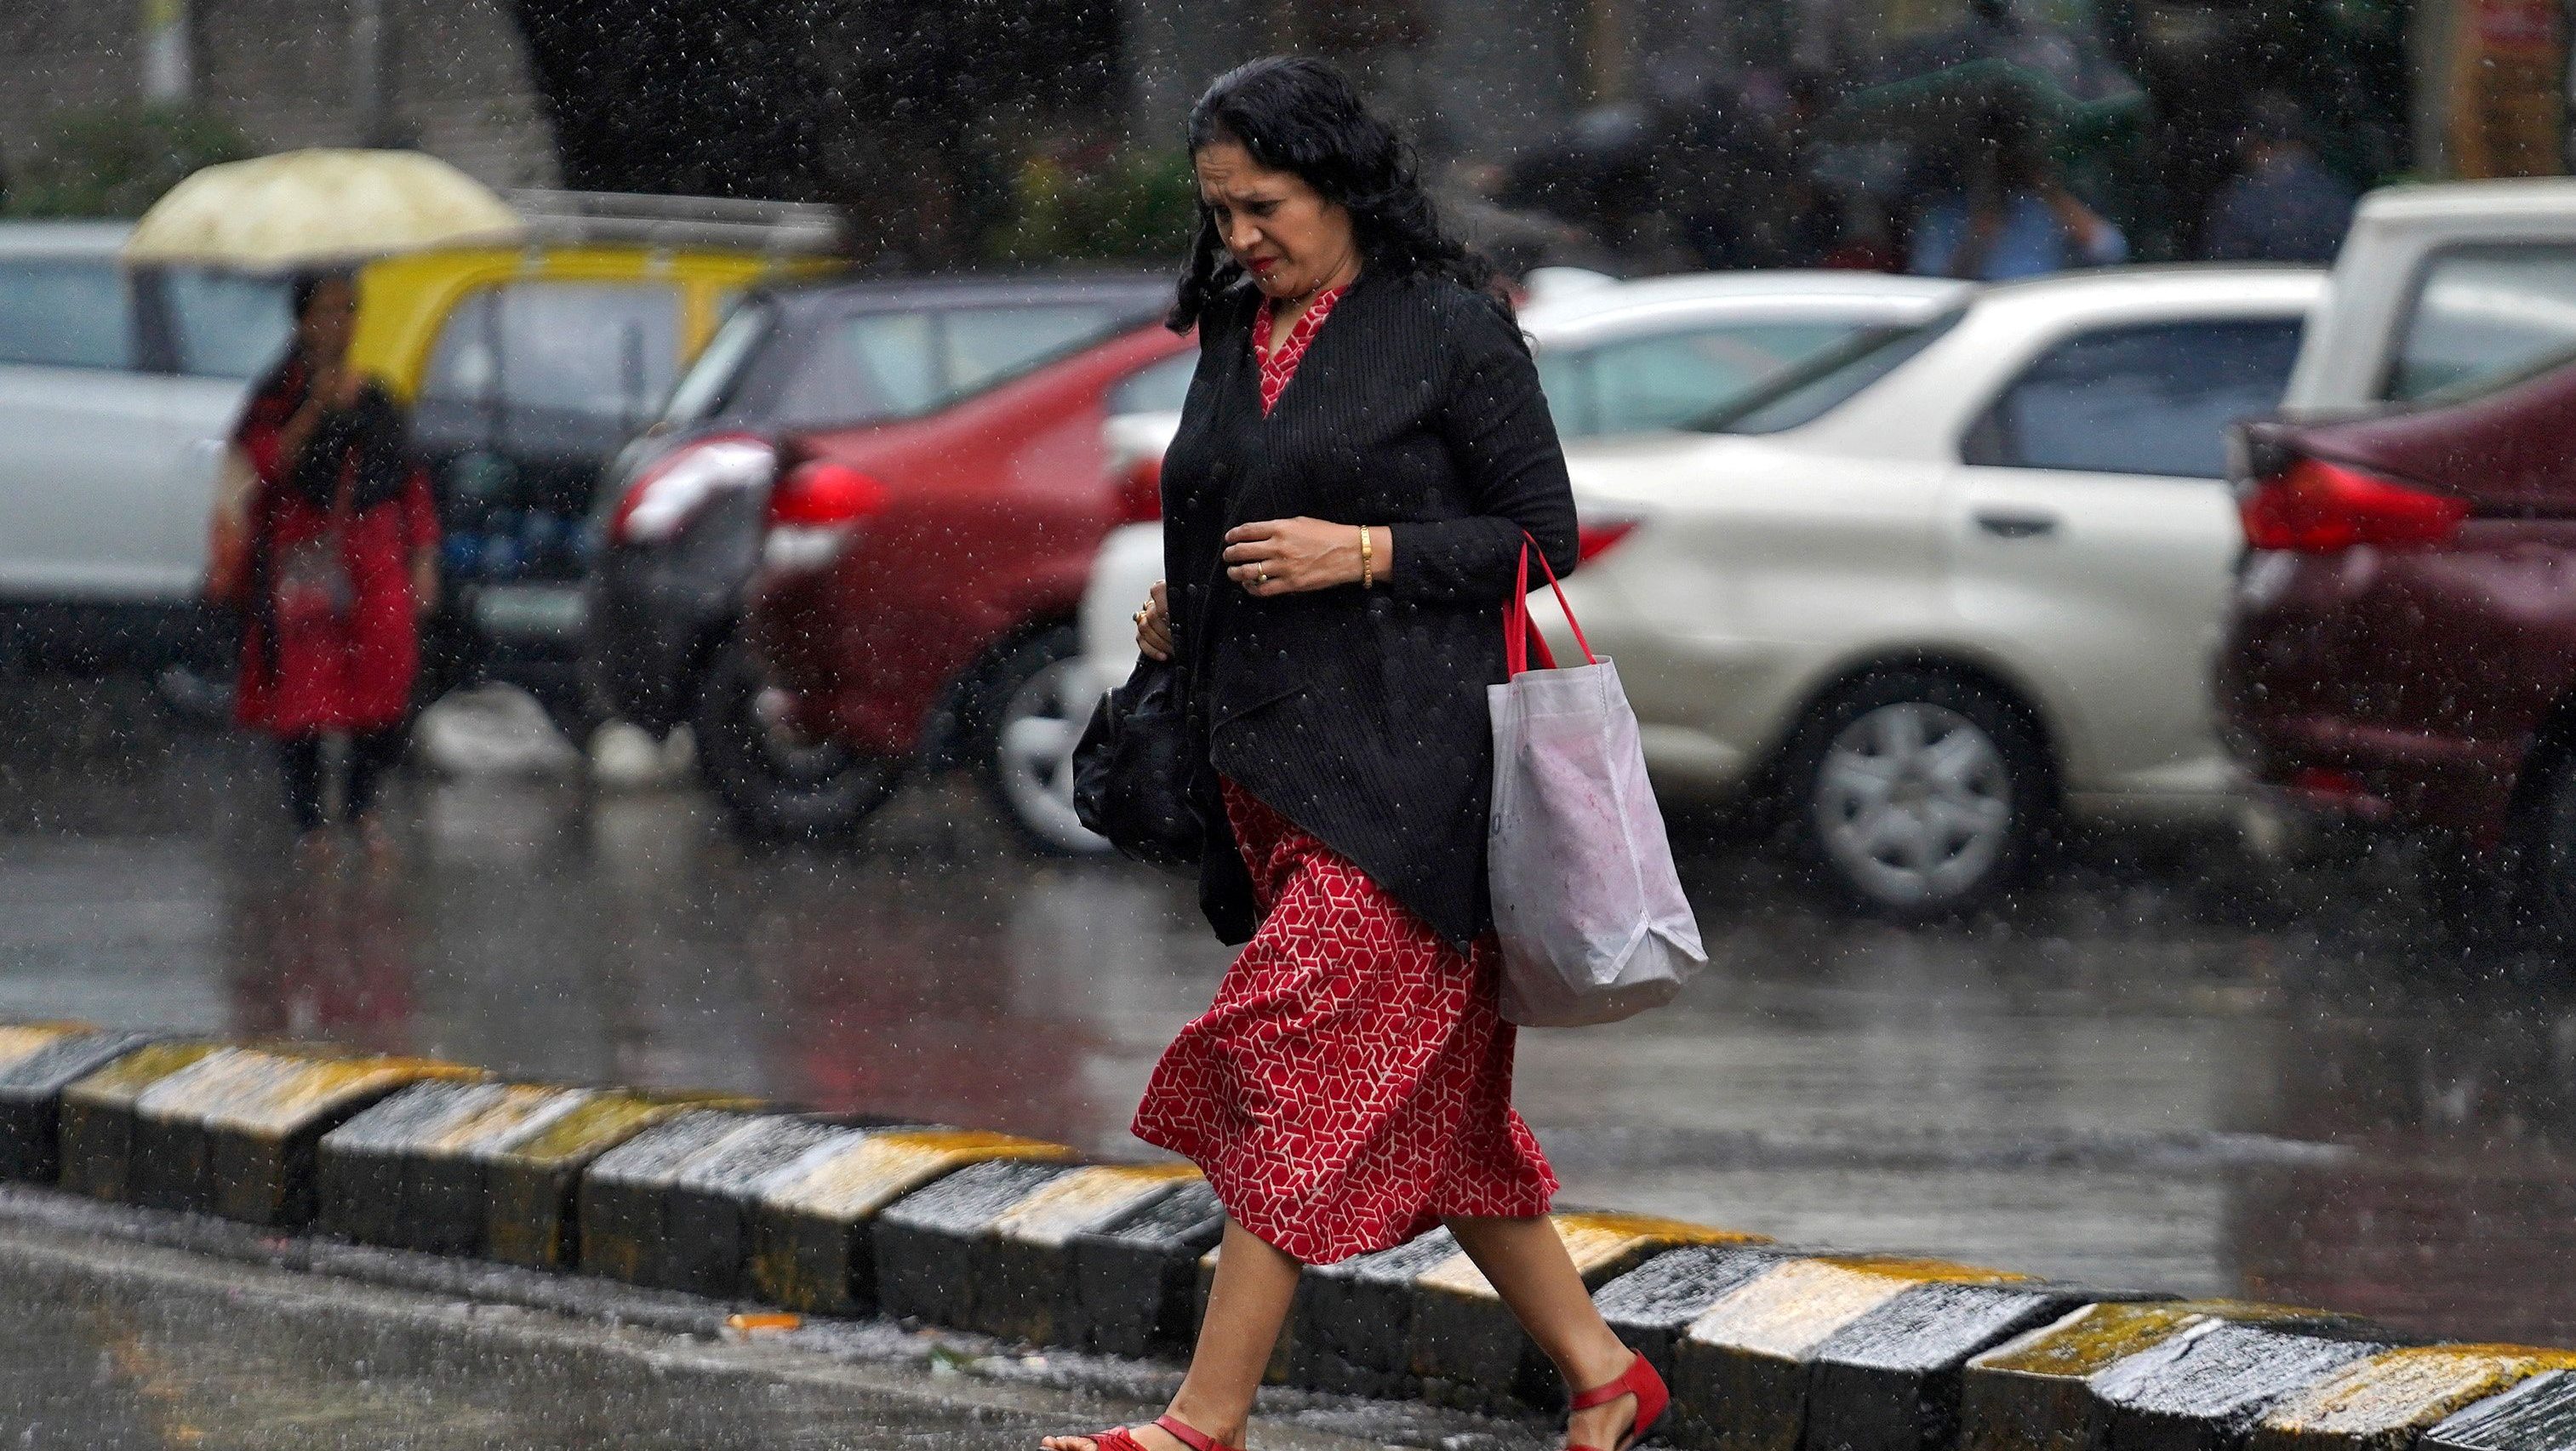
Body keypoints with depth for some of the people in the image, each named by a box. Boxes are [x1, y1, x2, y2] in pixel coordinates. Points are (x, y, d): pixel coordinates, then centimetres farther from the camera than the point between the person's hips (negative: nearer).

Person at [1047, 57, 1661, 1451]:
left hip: (1405, 762, -8)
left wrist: (1368, 553, -16)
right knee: (1426, 1098, 10)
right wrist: (1180, 616, 4)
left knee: (1294, 1064, -13)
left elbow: (1543, 533, -6)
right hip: (1270, 761, 8)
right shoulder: (1238, 337, 15)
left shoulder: (1448, 328, -6)